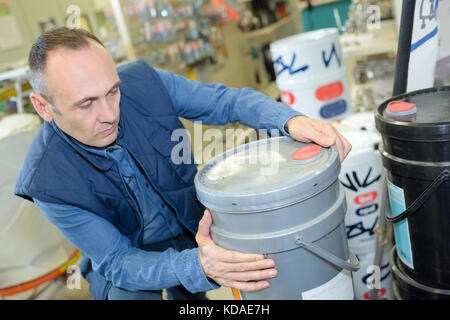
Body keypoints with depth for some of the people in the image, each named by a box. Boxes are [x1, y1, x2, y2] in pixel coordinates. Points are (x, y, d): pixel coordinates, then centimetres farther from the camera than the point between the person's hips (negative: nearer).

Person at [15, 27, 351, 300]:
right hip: (126, 260, -3)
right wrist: (199, 266, -45)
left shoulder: (143, 82, -24)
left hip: (195, 225, 4)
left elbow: (228, 100, -18)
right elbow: (118, 263, -26)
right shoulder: (48, 182, -29)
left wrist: (291, 120, -39)